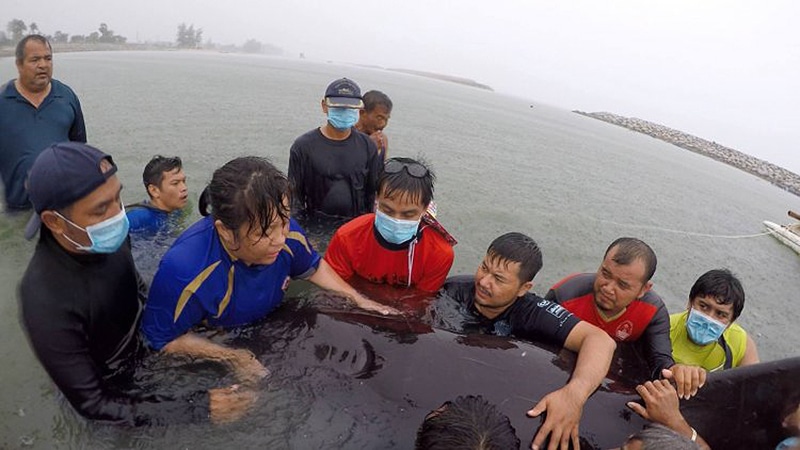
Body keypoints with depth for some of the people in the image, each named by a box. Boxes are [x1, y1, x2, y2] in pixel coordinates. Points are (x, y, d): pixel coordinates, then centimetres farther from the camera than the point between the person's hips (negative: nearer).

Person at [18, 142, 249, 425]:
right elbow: (93, 404, -27)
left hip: (144, 350, 5)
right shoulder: (47, 305, -35)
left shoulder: (111, 237, -17)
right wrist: (197, 408, -28)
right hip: (114, 392, -5)